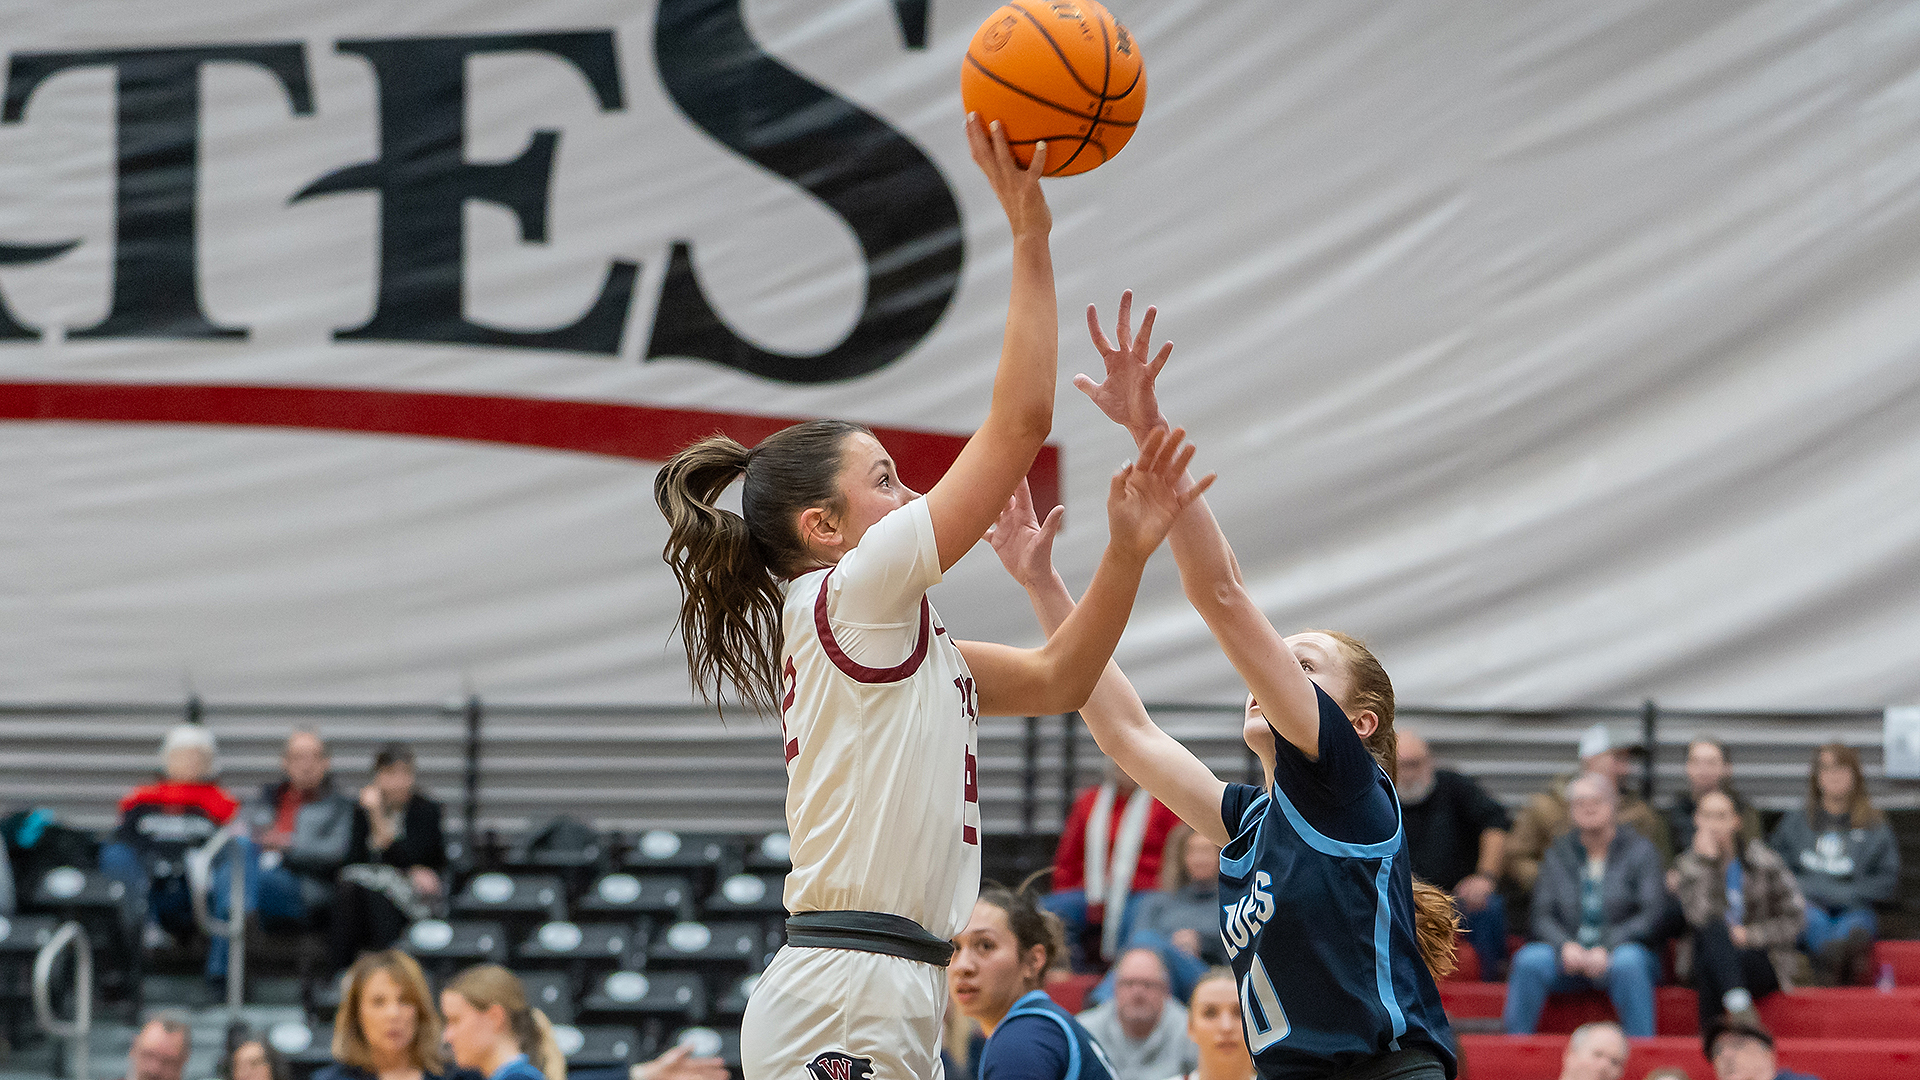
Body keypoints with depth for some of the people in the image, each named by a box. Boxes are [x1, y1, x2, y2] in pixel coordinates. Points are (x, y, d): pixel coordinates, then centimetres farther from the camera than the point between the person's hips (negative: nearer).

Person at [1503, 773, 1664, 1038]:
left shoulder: (1639, 850, 4)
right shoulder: (1558, 854, 13)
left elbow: (1652, 915, -6)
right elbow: (1543, 916, 6)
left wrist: (1606, 949, -19)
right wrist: (1565, 946, -16)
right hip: (1569, 955, 2)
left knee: (1628, 961, -38)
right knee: (1529, 959, -28)